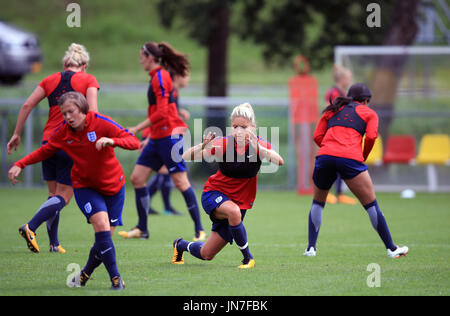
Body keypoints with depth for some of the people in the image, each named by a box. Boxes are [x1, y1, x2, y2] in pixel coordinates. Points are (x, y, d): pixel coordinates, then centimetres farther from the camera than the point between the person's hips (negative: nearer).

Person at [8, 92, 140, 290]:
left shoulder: (101, 123, -17)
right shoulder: (63, 132, -8)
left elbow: (134, 142, -22)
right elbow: (44, 151, 9)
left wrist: (112, 141, -41)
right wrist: (20, 165, -2)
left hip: (113, 186, 0)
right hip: (85, 186, 0)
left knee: (105, 236, 2)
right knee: (101, 226, -23)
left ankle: (86, 273, 27)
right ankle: (115, 278, -21)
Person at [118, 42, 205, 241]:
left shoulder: (160, 77, -12)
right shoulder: (156, 77, 16)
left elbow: (161, 112, -20)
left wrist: (137, 129, -18)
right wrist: (149, 137, 25)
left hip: (169, 135, -10)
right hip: (158, 138, 10)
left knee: (180, 181, -7)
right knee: (137, 178, 5)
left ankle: (199, 230, -2)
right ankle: (142, 229, 9)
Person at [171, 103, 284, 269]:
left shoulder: (259, 145, -12)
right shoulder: (223, 144, -15)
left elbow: (279, 161, -32)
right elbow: (186, 157, -19)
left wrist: (258, 148, -47)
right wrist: (202, 147, -39)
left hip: (241, 202, 2)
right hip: (214, 194, -2)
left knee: (206, 255, 3)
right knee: (233, 211, -39)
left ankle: (181, 245, 37)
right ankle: (247, 257, -21)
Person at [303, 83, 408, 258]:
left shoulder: (332, 110, 27)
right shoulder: (369, 113, 18)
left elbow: (317, 136, 17)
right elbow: (371, 137, 2)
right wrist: (363, 157, 15)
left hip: (325, 156, 3)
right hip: (351, 158, -3)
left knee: (318, 202, 22)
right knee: (371, 204, 6)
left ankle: (311, 247, 15)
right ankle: (391, 249, 8)